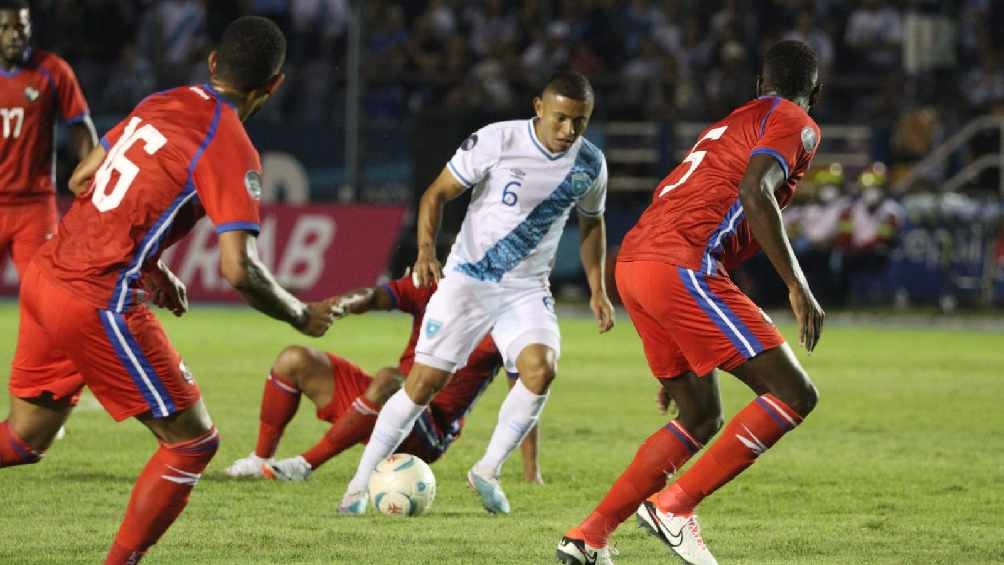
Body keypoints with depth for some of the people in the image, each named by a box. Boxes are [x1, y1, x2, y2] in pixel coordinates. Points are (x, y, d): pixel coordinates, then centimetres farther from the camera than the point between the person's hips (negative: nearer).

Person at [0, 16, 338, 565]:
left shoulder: (161, 103, 12)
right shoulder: (232, 149, -11)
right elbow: (239, 271, -18)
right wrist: (302, 316, -1)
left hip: (45, 273, 8)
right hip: (100, 303, -8)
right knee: (193, 441, 4)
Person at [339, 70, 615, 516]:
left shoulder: (590, 164, -1)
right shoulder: (497, 141, -15)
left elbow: (591, 223, 17)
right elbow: (437, 193, -7)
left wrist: (597, 290, 9)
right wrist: (426, 249, -23)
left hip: (527, 290, 3)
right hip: (467, 279, -3)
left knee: (540, 369, -24)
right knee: (424, 381, -8)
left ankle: (488, 470, -7)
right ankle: (361, 483, 4)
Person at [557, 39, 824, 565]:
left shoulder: (730, 124, 32)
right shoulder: (795, 124, 5)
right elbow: (755, 192, -16)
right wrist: (798, 286, -15)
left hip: (634, 264, 9)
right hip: (682, 266, -9)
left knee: (701, 418, 19)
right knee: (794, 395, -6)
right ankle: (674, 506, -9)